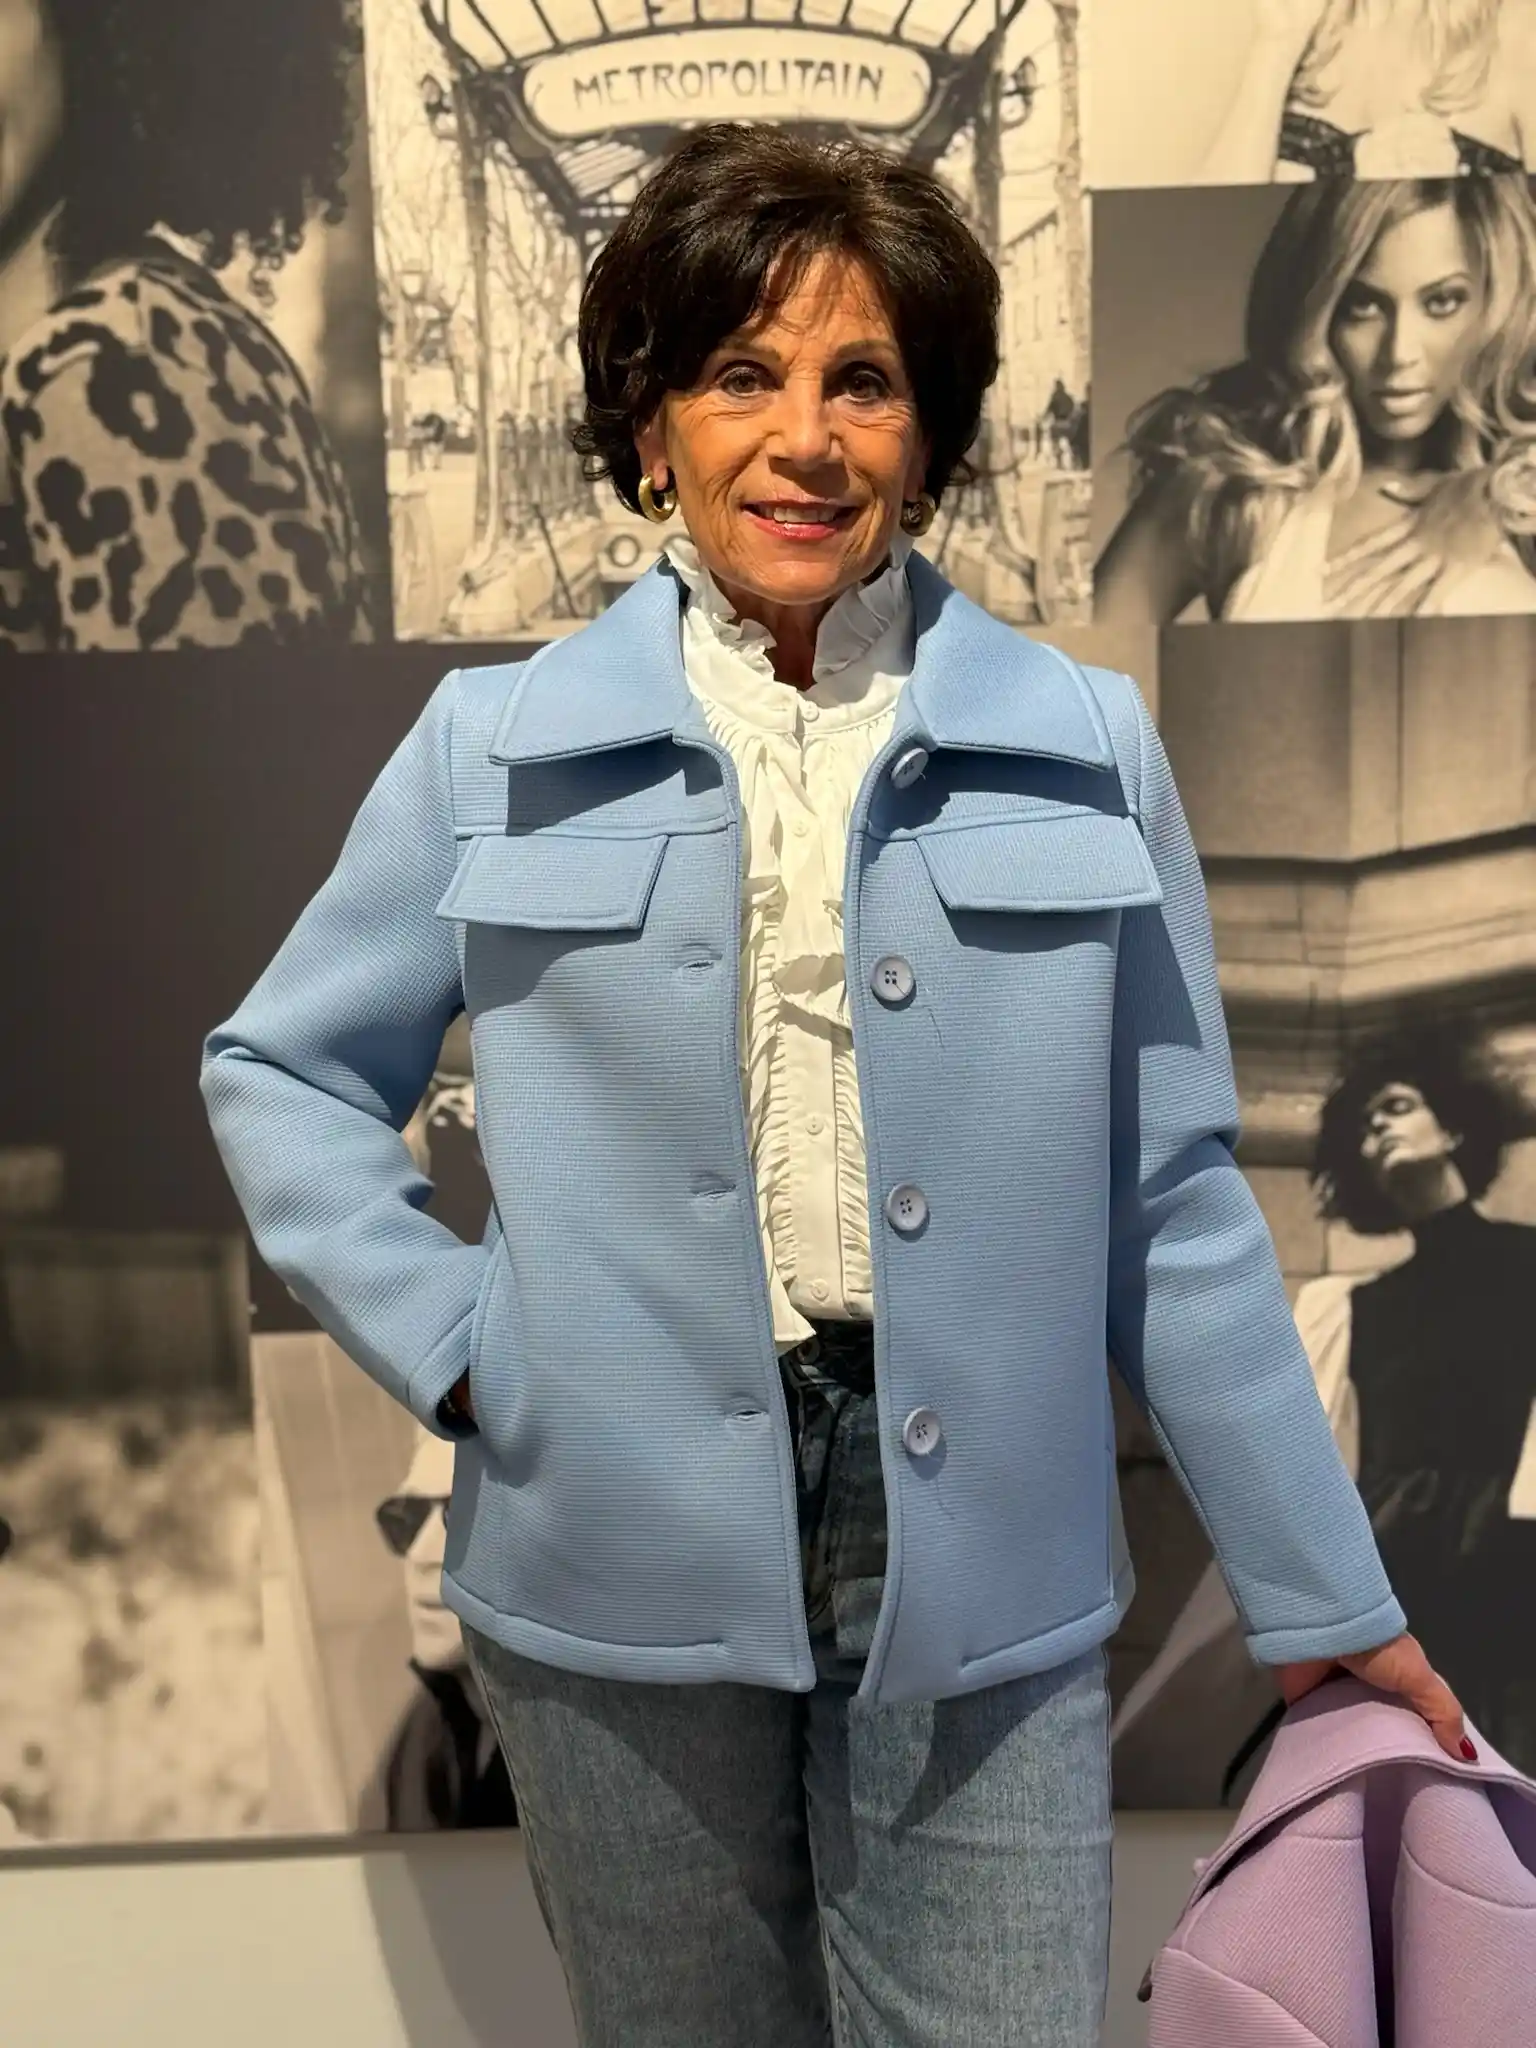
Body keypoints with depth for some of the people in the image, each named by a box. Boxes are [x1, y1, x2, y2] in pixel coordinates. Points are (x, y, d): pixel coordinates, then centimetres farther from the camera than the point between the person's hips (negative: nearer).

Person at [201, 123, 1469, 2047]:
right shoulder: (495, 750, -2)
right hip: (623, 1572, 1)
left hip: (981, 1572, 0)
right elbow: (280, 1072, 10)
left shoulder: (1083, 749, -2)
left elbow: (1171, 1205, 2)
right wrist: (444, 1338, -4)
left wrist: (1324, 1595, 7)